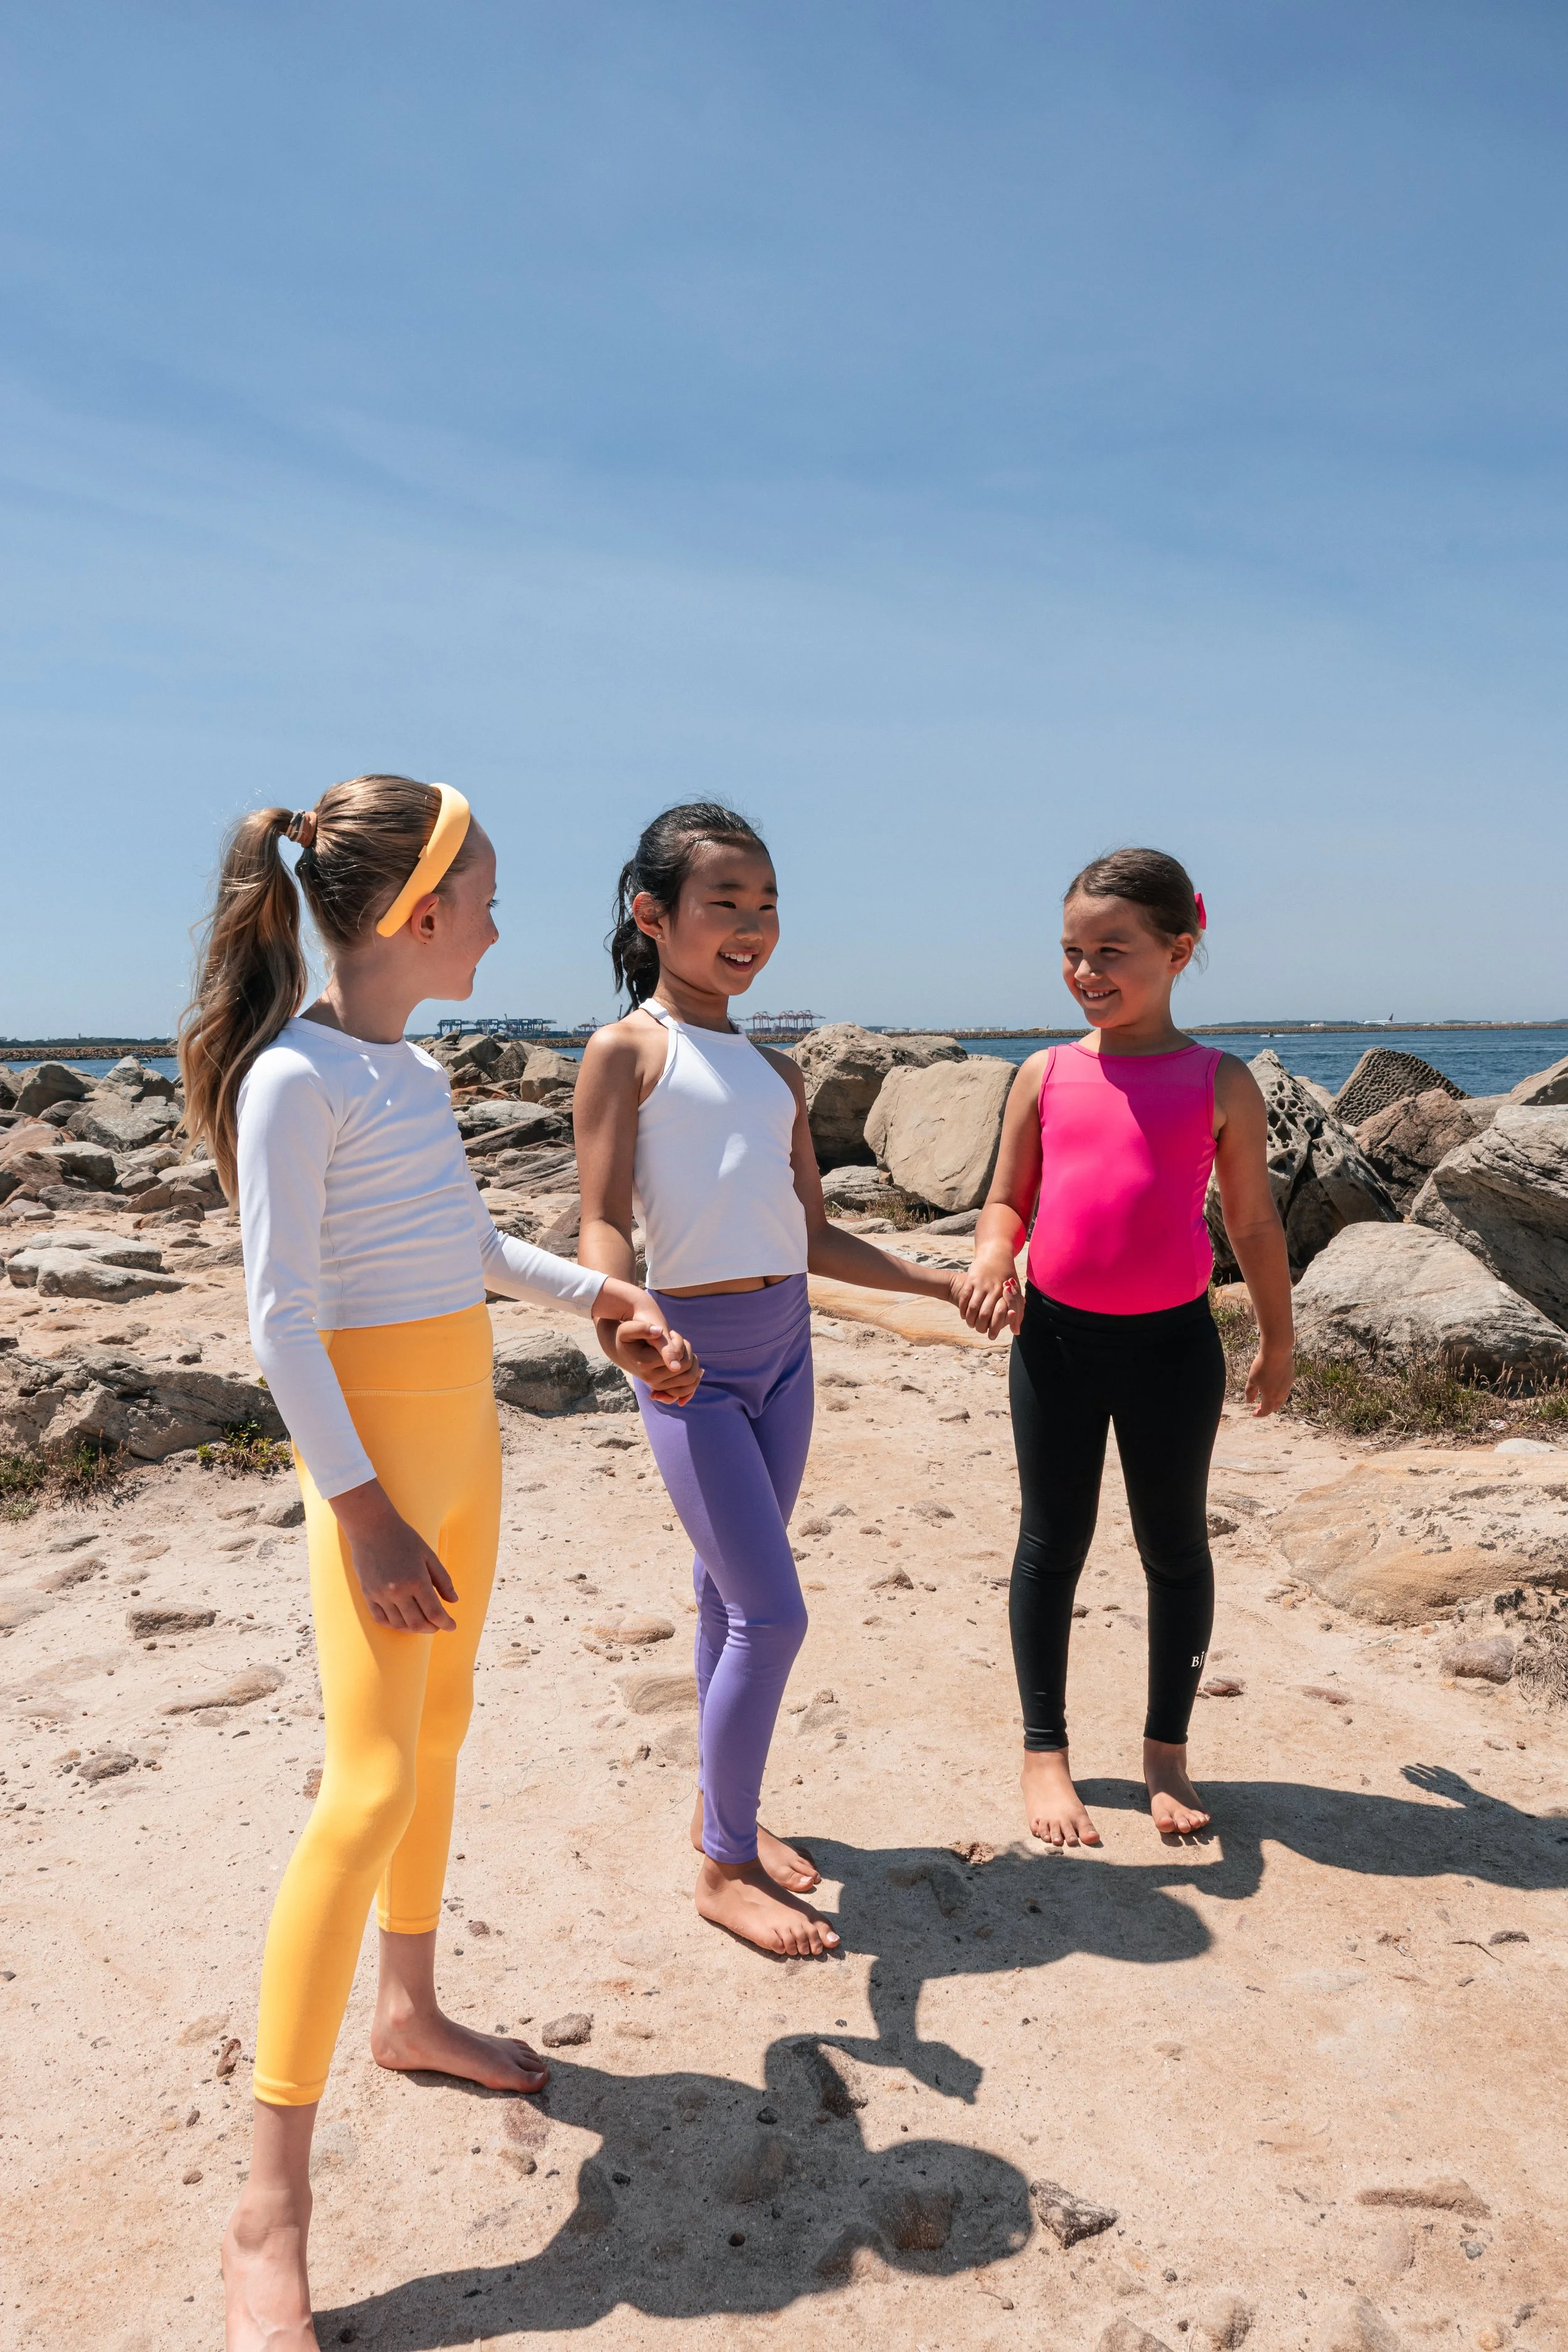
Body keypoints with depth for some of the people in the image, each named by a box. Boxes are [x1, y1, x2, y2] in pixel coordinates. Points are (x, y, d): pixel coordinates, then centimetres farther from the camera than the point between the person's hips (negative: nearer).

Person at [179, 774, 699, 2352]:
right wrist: (360, 1505, -19)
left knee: (439, 1736, 19)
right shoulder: (296, 1079, -16)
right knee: (373, 1780, -12)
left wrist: (596, 1293, 18)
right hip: (374, 1437, -9)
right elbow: (281, 1315, -18)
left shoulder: (414, 1070, 10)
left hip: (460, 1425, 9)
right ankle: (269, 2218, 0)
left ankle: (408, 2011, 40)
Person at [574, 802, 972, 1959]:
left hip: (785, 1343, 6)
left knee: (734, 1596, 17)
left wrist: (941, 1279, 11)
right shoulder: (629, 1050, -6)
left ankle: (723, 1809, 35)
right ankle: (725, 1865, 14)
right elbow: (605, 1222, -12)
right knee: (772, 1612, -5)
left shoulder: (778, 1071, 13)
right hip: (692, 1352, -6)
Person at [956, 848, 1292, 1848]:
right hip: (1056, 1336, 1)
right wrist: (991, 1255, -17)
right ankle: (1046, 1754, 26)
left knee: (1176, 1546, 13)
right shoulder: (1046, 1076, 0)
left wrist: (1277, 1340, 13)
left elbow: (1255, 1222, 5)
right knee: (1053, 1543, 11)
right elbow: (1008, 1200, 5)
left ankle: (1167, 1752, 32)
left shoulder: (1221, 1082, -4)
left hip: (1173, 1343, -1)